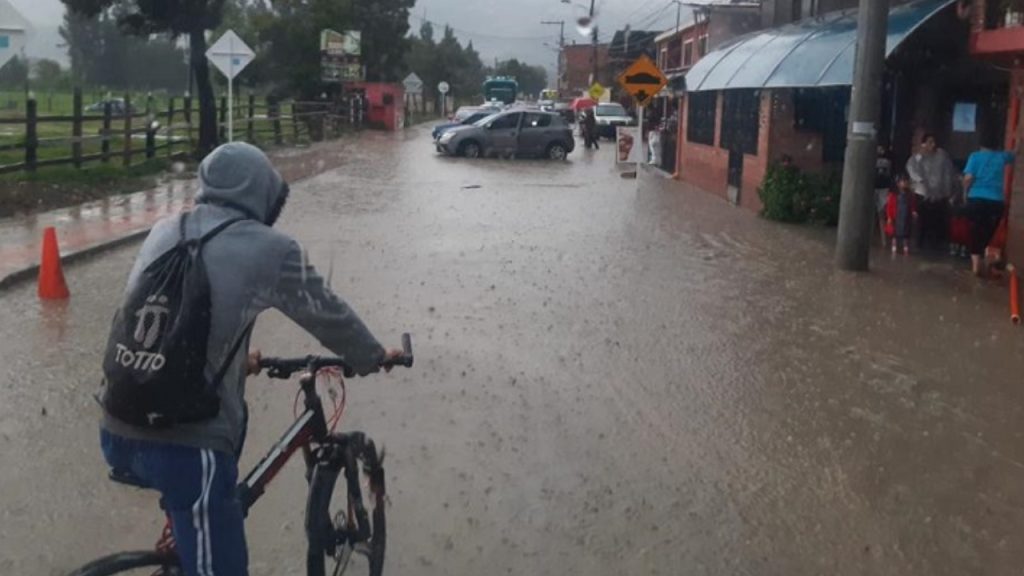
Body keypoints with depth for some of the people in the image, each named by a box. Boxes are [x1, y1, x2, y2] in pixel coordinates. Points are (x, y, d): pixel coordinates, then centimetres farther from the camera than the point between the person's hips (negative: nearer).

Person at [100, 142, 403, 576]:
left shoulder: (163, 233, 12)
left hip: (118, 434, 7)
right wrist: (373, 358, 27)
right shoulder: (269, 249, -4)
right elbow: (329, 316, 8)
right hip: (188, 444, -7)